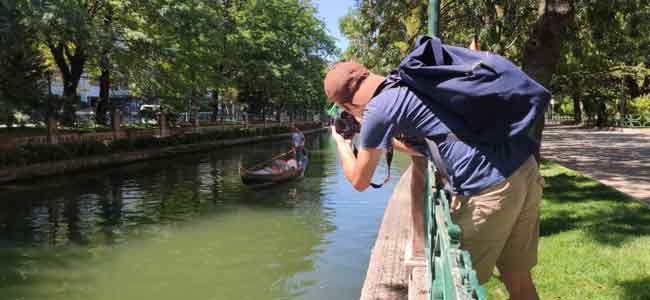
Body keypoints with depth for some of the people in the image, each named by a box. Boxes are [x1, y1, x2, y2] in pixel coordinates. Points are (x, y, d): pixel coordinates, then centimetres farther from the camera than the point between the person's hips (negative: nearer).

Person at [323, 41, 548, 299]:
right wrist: (386, 138, 36)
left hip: (488, 189, -8)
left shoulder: (377, 110, -6)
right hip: (527, 169, 9)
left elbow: (359, 181, 9)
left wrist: (341, 143, 26)